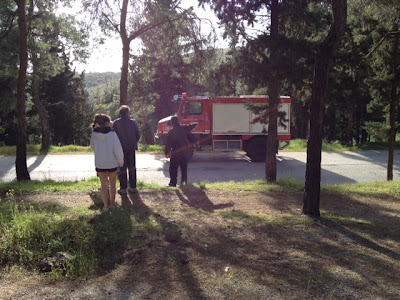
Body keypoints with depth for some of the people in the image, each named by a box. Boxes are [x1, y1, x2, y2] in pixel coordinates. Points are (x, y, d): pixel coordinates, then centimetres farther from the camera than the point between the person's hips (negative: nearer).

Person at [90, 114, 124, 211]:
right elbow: (118, 150, -13)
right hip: (112, 163, -2)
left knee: (104, 185, 12)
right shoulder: (112, 134, -15)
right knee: (113, 184, 18)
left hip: (99, 163, 2)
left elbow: (93, 146, 9)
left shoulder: (94, 134, -6)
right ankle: (112, 203, 30)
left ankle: (106, 206, 17)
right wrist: (121, 162, -2)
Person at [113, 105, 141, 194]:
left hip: (121, 149, -2)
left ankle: (123, 188, 5)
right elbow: (138, 134, 1)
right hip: (131, 148, 2)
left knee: (122, 168, 4)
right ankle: (133, 187, 15)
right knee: (132, 168, 11)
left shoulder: (116, 122, -6)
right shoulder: (133, 122, -1)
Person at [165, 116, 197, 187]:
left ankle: (173, 183, 1)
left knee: (173, 169, 3)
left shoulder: (171, 132, -10)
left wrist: (167, 153, 1)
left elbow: (168, 144, -7)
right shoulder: (184, 129, 2)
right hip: (184, 152, 5)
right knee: (184, 168, 15)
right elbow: (192, 139, 10)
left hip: (175, 153, -4)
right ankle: (184, 182, 17)